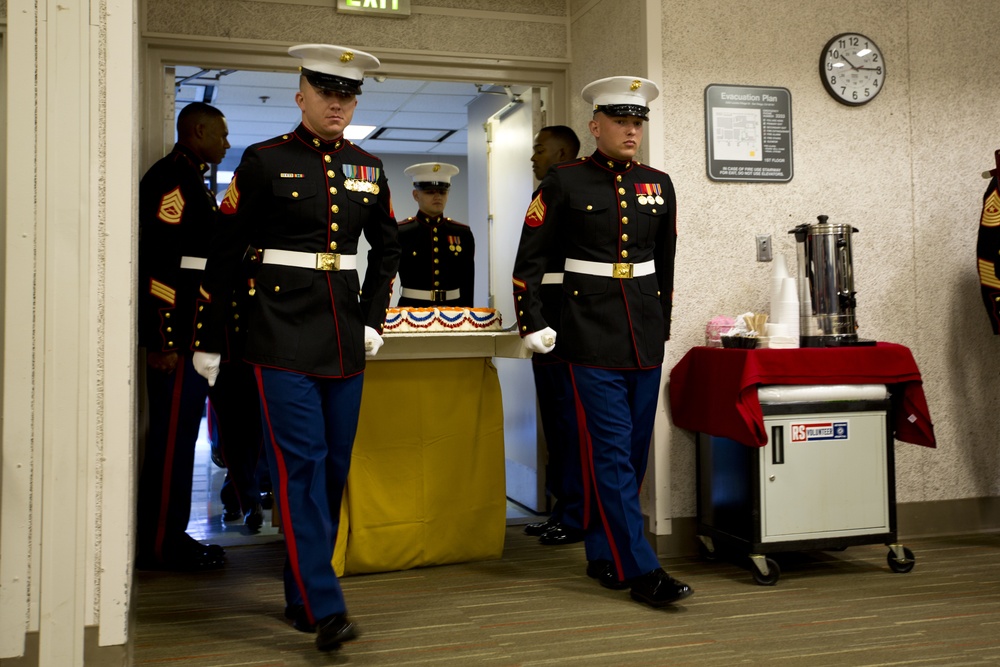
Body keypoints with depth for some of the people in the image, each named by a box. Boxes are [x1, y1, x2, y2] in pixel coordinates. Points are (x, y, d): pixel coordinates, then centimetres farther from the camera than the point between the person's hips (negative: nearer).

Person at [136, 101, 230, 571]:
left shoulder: (193, 181, 21)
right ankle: (160, 546, 4)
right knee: (172, 436, -4)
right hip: (176, 337, -10)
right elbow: (158, 263, -20)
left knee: (178, 436, 13)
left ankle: (171, 536, 22)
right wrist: (164, 341, -23)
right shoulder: (171, 178, -11)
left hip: (193, 334, 10)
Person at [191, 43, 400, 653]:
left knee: (334, 467, 9)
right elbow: (225, 254, -1)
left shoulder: (368, 168, 10)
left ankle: (301, 595, 25)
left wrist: (373, 319, 12)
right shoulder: (264, 161, -2)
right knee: (301, 465, -9)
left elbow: (388, 248, 22)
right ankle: (325, 608, -5)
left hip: (345, 340, 5)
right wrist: (209, 341, 0)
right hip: (284, 337, -5)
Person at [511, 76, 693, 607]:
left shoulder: (659, 185, 10)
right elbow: (529, 260, 0)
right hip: (591, 335, -5)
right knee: (611, 452, -6)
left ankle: (603, 553, 26)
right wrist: (532, 324, -5)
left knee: (635, 449, 10)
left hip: (645, 337, 5)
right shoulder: (563, 184, -3)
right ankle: (641, 571, 0)